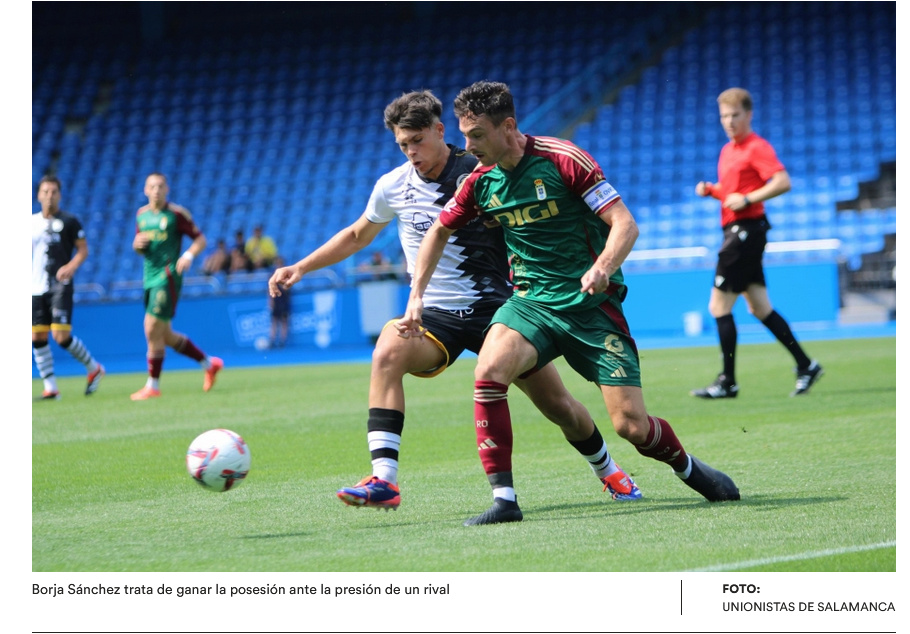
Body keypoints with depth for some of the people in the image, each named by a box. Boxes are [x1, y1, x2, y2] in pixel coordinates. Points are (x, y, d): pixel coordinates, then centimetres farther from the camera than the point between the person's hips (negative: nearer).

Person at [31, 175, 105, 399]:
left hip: (59, 286, -5)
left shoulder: (69, 221, -1)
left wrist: (71, 267, -18)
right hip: (36, 288, 5)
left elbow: (83, 249, -1)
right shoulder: (32, 222, 12)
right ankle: (50, 387, 5)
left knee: (61, 336, -13)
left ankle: (94, 369, 9)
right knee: (37, 337, -1)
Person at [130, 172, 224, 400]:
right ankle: (209, 363, 28)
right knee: (164, 335, 12)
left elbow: (200, 239, -4)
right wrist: (138, 244, -2)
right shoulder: (142, 214, 12)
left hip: (168, 276, -7)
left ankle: (153, 386, -3)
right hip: (150, 279, 7)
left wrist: (188, 255, -22)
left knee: (152, 329, -13)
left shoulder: (176, 214, -6)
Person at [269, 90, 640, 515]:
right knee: (387, 350, -32)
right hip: (435, 316, 1)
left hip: (494, 308, -1)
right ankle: (384, 481, -37)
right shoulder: (392, 187, 2)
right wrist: (300, 268, 17)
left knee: (560, 407, 1)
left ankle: (607, 471, 35)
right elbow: (357, 236, 21)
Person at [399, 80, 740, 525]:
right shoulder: (480, 180, 2)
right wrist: (417, 296, 12)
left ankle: (688, 467, 26)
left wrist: (602, 268, -34)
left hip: (592, 304, -4)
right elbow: (440, 231, 21)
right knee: (488, 371, -28)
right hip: (531, 302, 4)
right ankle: (503, 498, -23)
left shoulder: (563, 159, -13)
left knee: (632, 425, -8)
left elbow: (625, 224, -15)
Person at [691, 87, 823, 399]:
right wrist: (710, 189, 9)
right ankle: (805, 365, 16)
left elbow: (783, 182, -19)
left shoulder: (757, 147, -10)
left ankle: (727, 382, -5)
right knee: (760, 308, 11)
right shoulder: (727, 150, 18)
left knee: (719, 306, -9)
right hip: (736, 231, 10)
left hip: (747, 230, -10)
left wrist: (747, 199, -23)